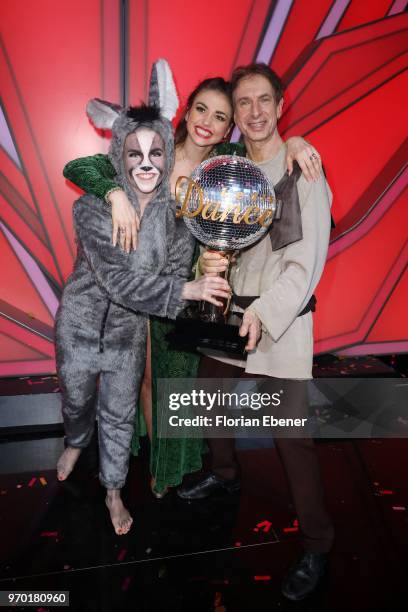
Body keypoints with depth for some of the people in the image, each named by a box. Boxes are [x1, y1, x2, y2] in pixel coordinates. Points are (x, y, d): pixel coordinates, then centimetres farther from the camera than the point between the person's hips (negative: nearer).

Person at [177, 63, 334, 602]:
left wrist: (263, 313, -28)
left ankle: (317, 546, 21)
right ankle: (225, 474, 51)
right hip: (228, 314, 6)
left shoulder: (304, 175, -8)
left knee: (292, 435, -2)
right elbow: (212, 238, 8)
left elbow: (306, 263, -15)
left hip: (283, 320, -6)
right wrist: (206, 261, -16)